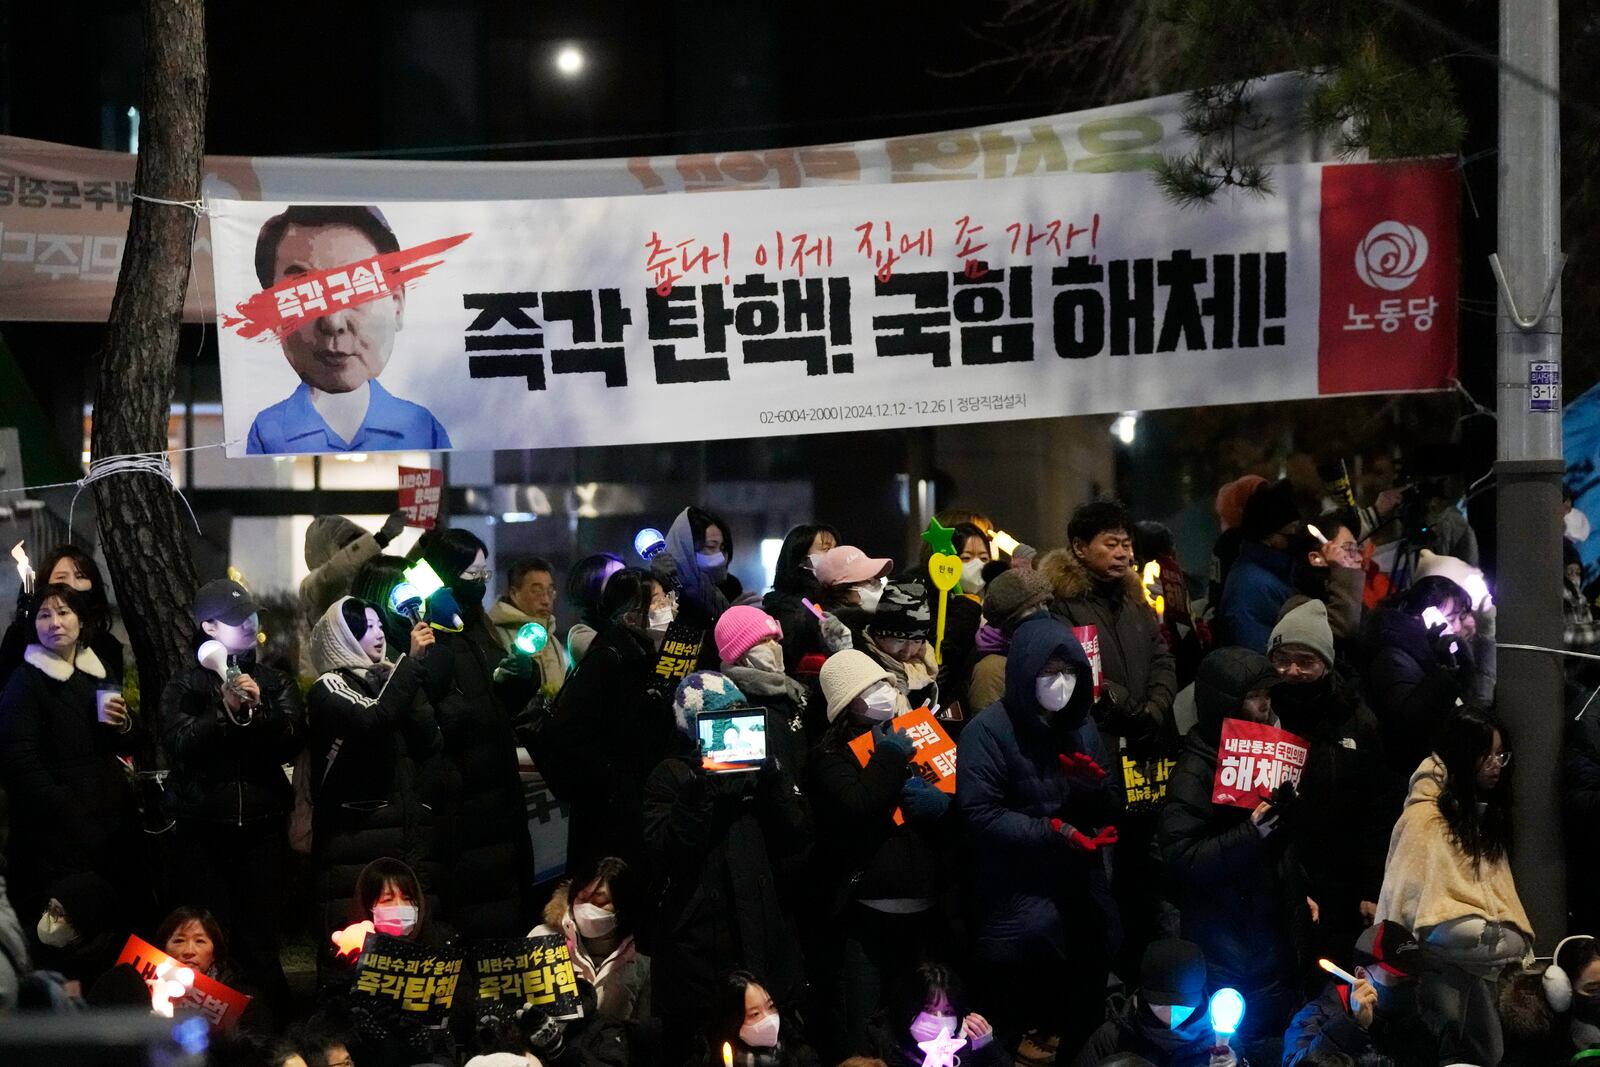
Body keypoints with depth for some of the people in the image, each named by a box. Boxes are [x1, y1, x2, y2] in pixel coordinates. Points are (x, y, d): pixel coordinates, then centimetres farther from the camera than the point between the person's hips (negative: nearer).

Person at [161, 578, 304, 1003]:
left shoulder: (274, 682, 12)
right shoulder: (185, 685, 7)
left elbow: (293, 741, -1)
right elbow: (179, 744, -8)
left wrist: (259, 710, -16)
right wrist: (226, 711, -20)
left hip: (263, 822, 1)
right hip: (204, 824, -1)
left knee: (260, 934, -3)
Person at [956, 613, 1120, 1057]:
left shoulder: (1081, 728, 12)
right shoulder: (989, 731, -8)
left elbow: (1113, 809, 14)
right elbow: (978, 817, -17)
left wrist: (1096, 787, -8)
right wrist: (1052, 832, -22)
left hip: (1082, 903, 6)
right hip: (1020, 908, -6)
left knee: (1083, 1029, 12)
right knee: (1024, 1042, -4)